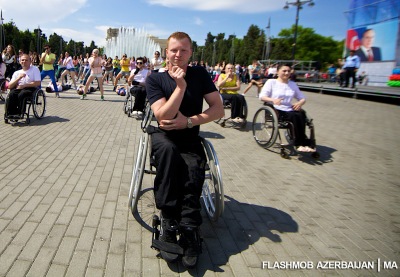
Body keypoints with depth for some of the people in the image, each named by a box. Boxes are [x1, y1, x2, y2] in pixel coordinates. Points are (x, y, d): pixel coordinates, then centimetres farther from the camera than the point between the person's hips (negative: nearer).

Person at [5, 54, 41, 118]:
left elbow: (38, 83, -7)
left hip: (31, 89, -4)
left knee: (21, 94, -35)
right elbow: (9, 86, 9)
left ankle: (20, 113, -27)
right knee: (11, 94, -29)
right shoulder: (17, 73, 18)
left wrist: (24, 85, -11)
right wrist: (19, 78, -6)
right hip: (18, 89, 4)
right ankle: (10, 113, -24)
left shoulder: (35, 69, 5)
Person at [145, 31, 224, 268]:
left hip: (190, 138, 1)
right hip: (163, 135, -1)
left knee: (193, 168, -31)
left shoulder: (200, 74, 2)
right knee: (169, 149, -37)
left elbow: (218, 109, -5)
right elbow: (163, 117, -17)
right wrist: (181, 86, -21)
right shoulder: (155, 79, -4)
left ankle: (189, 232, -23)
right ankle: (169, 223, -30)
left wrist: (189, 121, -16)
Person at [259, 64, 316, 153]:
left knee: (301, 115, -30)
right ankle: (304, 143, -23)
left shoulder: (293, 84, 21)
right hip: (276, 110, -4)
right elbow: (261, 96, -4)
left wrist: (300, 103, -6)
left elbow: (302, 98, 20)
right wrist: (273, 100, -24)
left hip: (289, 110, 4)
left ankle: (300, 144, -28)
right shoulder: (271, 82, 7)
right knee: (295, 116, -31)